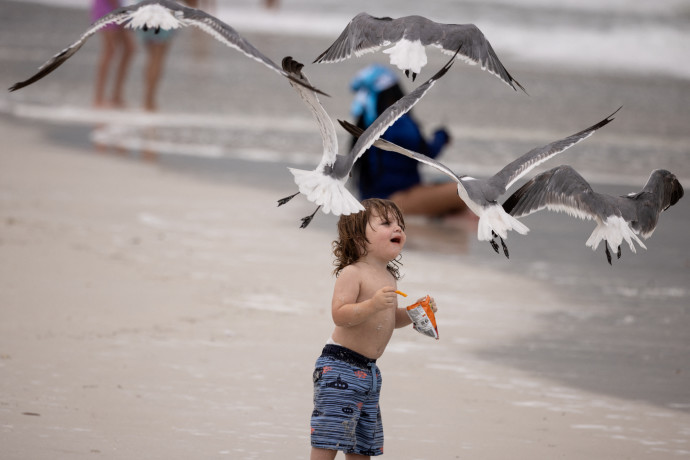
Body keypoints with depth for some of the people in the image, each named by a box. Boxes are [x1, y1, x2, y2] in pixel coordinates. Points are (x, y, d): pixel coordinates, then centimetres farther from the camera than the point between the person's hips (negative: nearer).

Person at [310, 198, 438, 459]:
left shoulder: (388, 278, 14)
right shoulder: (353, 273, -13)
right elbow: (339, 315, -23)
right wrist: (373, 304, -34)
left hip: (368, 370, 9)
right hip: (339, 367, -9)